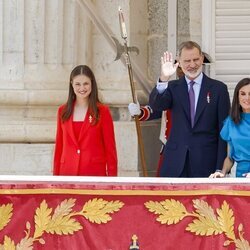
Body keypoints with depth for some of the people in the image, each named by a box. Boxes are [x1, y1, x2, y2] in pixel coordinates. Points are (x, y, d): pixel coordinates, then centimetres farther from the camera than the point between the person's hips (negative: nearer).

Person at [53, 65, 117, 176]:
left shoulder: (102, 111, -1)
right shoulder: (63, 111, 9)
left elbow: (110, 148, 1)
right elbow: (59, 146, 13)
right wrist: (56, 176, 10)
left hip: (94, 173, -3)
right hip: (68, 173, 3)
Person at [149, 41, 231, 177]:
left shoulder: (218, 88, 3)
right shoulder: (173, 88, 8)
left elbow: (224, 130, 2)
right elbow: (155, 105, -11)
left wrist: (221, 167, -5)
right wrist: (163, 79, -28)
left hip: (206, 163, -1)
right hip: (175, 163, 1)